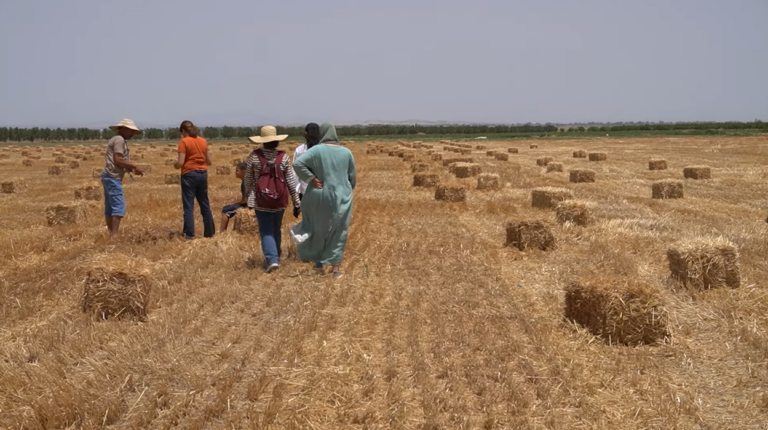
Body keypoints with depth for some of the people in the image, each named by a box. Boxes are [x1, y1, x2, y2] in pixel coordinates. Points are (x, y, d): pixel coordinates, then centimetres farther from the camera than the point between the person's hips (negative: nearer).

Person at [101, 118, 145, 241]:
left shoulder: (119, 140, 20)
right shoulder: (119, 140, -11)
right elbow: (118, 160, -19)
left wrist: (132, 169, 4)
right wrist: (134, 166, -12)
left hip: (110, 177, 11)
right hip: (113, 177, -11)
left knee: (109, 207, 11)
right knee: (119, 206, -13)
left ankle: (111, 234, 15)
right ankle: (114, 235, -17)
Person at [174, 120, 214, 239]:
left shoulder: (184, 141, -7)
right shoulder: (203, 141, 8)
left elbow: (181, 163, -13)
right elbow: (209, 162, 10)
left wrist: (175, 165, 9)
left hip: (189, 175, -5)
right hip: (203, 174, 5)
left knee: (189, 206, 0)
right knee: (205, 204, 13)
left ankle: (189, 234, -2)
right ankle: (210, 232, 17)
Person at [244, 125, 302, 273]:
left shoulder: (254, 156, -6)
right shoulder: (283, 156, -4)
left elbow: (248, 179, 2)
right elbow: (291, 180, -1)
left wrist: (249, 196, 19)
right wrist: (297, 202, 6)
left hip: (261, 200, -2)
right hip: (280, 200, 2)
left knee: (266, 231, 2)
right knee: (276, 230, 19)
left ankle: (272, 259, -14)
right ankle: (275, 257, 30)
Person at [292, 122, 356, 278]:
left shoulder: (316, 150, -9)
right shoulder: (346, 152, 0)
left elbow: (297, 164, -21)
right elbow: (353, 177, 6)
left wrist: (311, 179, -14)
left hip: (320, 197, -2)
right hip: (341, 198, 2)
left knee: (318, 230, 16)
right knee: (338, 233, 9)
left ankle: (318, 263, 22)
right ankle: (336, 267, 7)